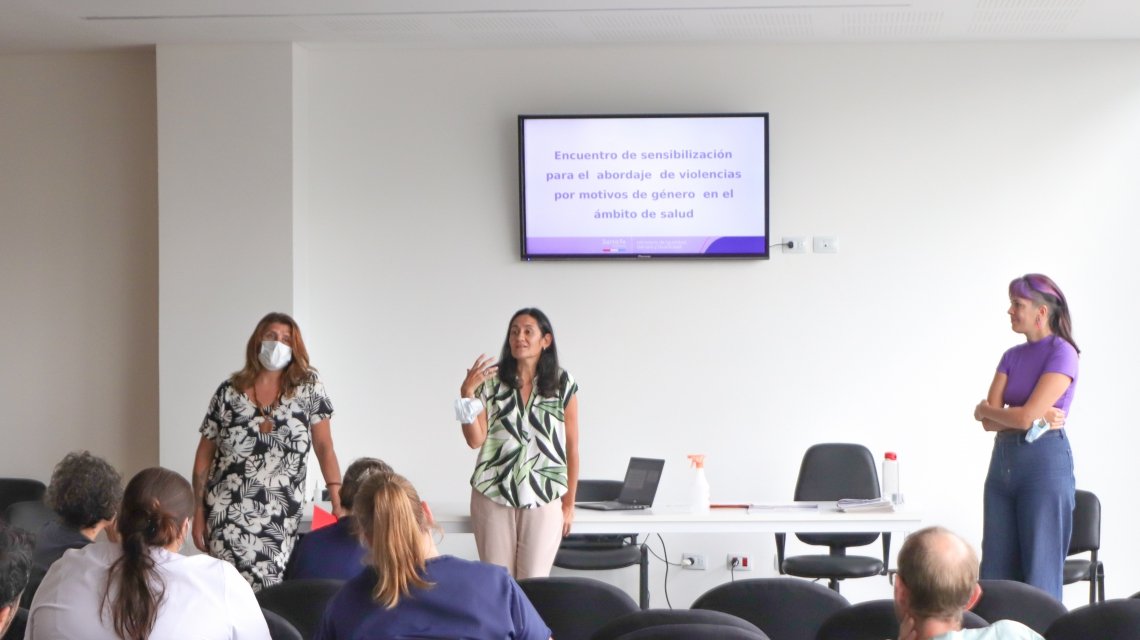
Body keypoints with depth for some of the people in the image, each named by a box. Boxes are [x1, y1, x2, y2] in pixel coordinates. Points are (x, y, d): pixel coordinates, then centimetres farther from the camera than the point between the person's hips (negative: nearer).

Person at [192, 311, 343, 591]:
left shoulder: (308, 388, 2)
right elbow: (205, 454, 9)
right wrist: (198, 510, 5)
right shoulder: (228, 392, 3)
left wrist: (339, 503, -9)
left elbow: (324, 447, 0)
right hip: (226, 514, 0)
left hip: (280, 518, 0)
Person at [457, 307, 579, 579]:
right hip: (493, 495, 0)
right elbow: (475, 439, -3)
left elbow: (571, 447, 5)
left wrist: (569, 503, 5)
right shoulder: (491, 380, 0)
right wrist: (467, 392, -14)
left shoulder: (563, 384, 0)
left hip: (544, 498, 0)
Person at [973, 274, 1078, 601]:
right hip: (1003, 461, 7)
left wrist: (985, 409, 0)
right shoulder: (1012, 356, 13)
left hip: (1045, 462, -7)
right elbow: (990, 423, 3)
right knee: (996, 573, 6)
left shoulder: (1061, 353, -8)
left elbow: (1025, 415, -17)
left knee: (1040, 575, -1)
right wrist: (1038, 418, -13)